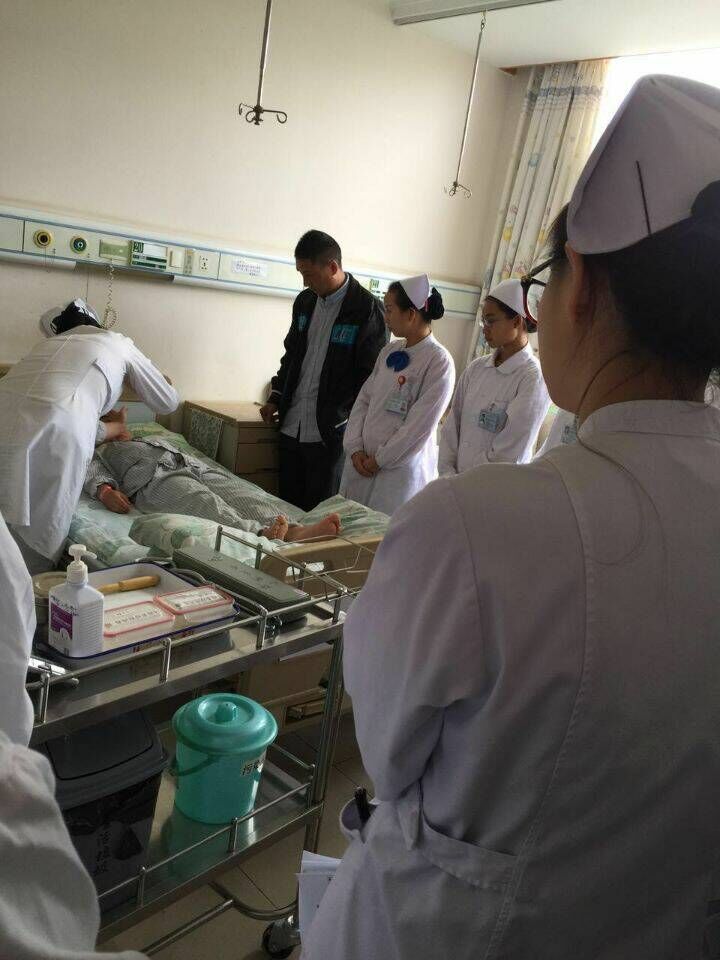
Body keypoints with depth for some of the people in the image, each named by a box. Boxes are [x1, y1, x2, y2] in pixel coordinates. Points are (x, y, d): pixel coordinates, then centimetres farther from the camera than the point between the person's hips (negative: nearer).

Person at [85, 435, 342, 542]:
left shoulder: (152, 439, 47)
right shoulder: (98, 451, 31)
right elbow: (94, 475, 9)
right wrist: (105, 491, -13)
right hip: (154, 478, -5)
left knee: (241, 495, -26)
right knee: (207, 503, -37)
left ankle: (295, 531, -52)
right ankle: (261, 534, -65)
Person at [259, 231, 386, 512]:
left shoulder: (367, 308, -10)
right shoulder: (305, 301, 11)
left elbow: (372, 372, -11)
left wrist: (355, 423, -14)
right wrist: (276, 398, 13)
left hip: (330, 430, -6)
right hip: (291, 425, 6)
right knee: (286, 507, 12)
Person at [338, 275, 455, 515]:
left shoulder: (439, 362, -13)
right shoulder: (390, 351, 8)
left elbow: (420, 426, -16)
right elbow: (363, 400, 9)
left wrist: (379, 459, -10)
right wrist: (355, 449, -2)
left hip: (401, 469, -6)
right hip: (362, 463, 6)